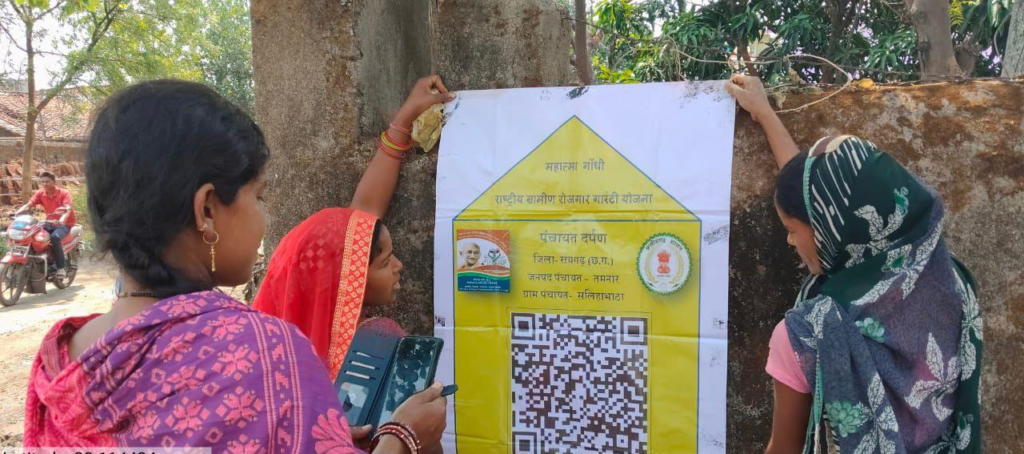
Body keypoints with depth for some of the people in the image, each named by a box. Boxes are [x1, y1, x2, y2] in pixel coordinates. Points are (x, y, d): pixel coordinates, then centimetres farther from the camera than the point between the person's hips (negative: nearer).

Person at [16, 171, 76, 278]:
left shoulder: (64, 193, -11)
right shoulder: (40, 193, 2)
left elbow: (68, 209, -26)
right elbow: (28, 205, -7)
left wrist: (61, 219, -46)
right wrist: (16, 213, -27)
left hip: (64, 223, -5)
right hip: (49, 223, 5)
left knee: (54, 237, -34)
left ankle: (61, 267, -27)